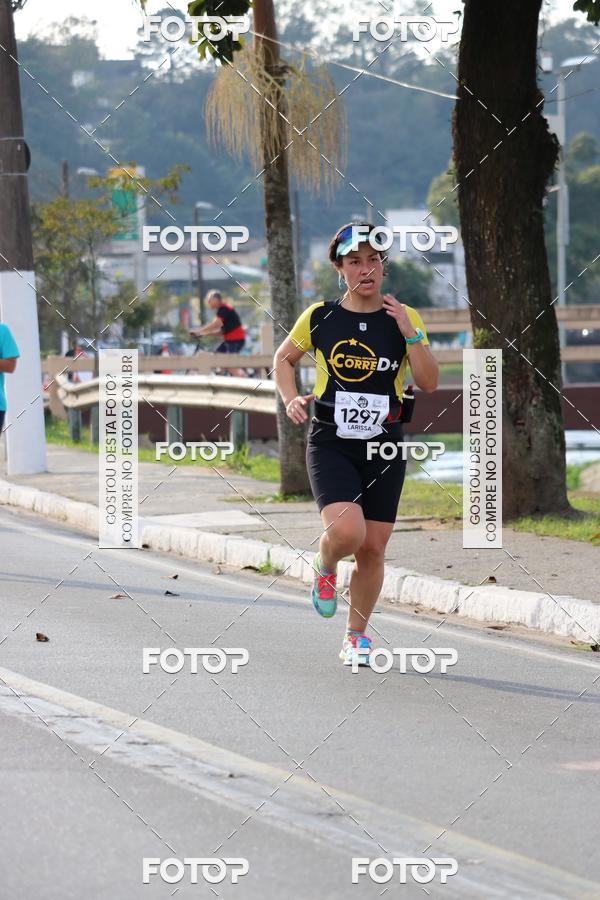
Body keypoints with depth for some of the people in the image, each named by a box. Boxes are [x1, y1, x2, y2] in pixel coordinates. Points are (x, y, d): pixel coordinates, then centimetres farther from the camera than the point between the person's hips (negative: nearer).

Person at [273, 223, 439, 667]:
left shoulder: (404, 318, 1)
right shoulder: (320, 317, 0)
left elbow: (429, 383, -4)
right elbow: (283, 359, 16)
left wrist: (409, 333, -15)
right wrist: (292, 400, -1)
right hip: (330, 445, -2)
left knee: (373, 548, 4)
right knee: (346, 531, -24)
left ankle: (357, 636, 23)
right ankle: (325, 566, 12)